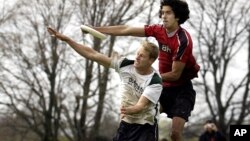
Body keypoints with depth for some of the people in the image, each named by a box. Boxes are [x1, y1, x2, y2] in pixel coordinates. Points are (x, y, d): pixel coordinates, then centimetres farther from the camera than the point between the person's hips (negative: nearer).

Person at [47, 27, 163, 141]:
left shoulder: (155, 82, -18)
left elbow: (141, 106, -27)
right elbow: (92, 55, -6)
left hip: (144, 128, -5)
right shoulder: (126, 65, -7)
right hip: (125, 124, 5)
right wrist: (67, 39, -11)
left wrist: (128, 110, -51)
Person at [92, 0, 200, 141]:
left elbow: (175, 74, -20)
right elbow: (126, 30, -2)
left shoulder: (183, 40, -23)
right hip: (165, 87, 7)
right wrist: (94, 29, -3)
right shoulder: (159, 30, -4)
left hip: (182, 89, -7)